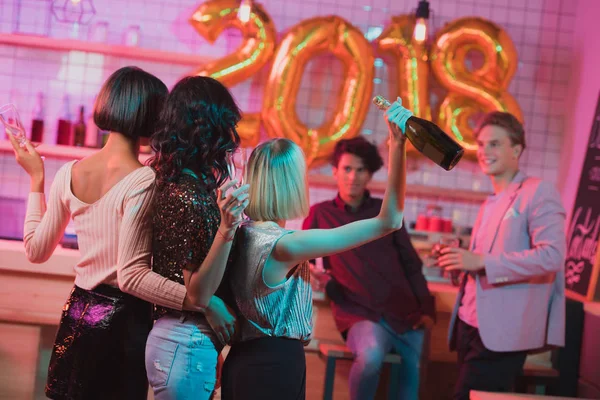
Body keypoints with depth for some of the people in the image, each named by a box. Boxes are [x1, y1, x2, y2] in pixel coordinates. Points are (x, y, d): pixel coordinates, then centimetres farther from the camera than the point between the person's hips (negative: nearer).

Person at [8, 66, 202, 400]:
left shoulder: (69, 173, -1)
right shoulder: (142, 181, -18)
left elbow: (36, 250, 11)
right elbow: (132, 276, -22)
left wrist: (37, 178, 19)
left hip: (77, 316, 6)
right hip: (125, 321, -6)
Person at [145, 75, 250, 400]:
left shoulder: (169, 182, 5)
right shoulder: (192, 198, -21)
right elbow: (198, 294, -20)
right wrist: (226, 229, -32)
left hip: (167, 335, 9)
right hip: (189, 346, -9)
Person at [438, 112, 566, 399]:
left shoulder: (538, 192, -7)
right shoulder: (490, 204, 19)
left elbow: (552, 256, -20)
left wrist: (481, 261, -21)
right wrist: (462, 261, 8)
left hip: (501, 332, -8)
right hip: (471, 326, 8)